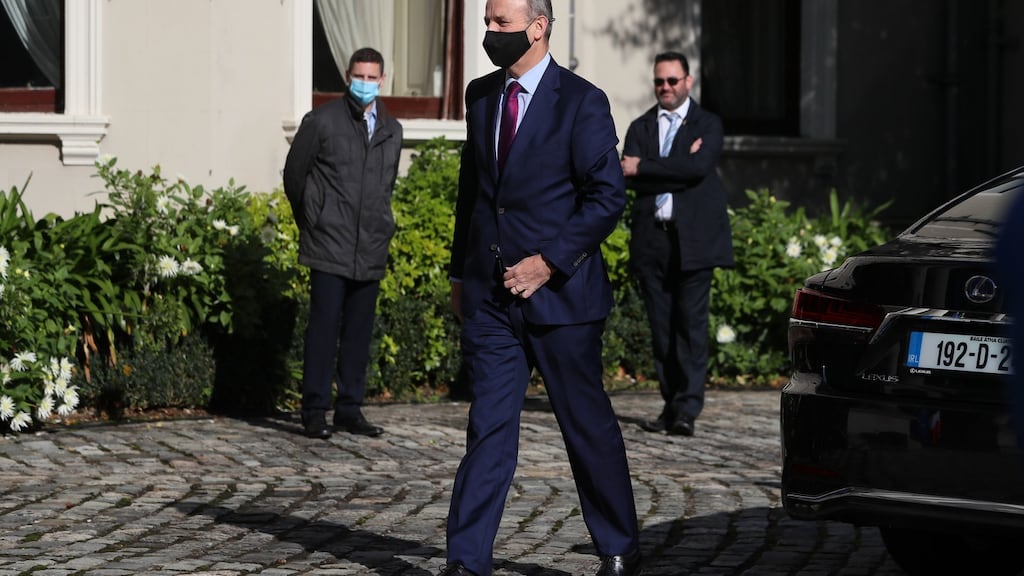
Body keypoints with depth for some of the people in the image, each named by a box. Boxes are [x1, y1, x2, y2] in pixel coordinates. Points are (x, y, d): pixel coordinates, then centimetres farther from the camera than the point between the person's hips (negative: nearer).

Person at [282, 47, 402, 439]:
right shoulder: (322, 122, -2)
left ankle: (350, 410, 12)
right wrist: (311, 221, 13)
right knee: (324, 327, -6)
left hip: (372, 247, 4)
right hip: (330, 247, -4)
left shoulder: (391, 130, 12)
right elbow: (294, 174, 6)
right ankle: (315, 412, -2)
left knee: (359, 331, 6)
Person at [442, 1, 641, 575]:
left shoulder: (581, 102, -8)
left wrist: (549, 262, -17)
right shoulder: (481, 94, 11)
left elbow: (608, 196, -11)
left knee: (589, 424, 5)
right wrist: (461, 274, 16)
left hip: (560, 291, -5)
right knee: (489, 426, 2)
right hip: (490, 295, 5)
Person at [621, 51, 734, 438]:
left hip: (693, 238, -3)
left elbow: (698, 167, -13)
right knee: (661, 326, 4)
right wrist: (678, 169, -11)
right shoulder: (641, 127, 15)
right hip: (651, 239, 3)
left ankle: (688, 409, -10)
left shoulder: (707, 125, 6)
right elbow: (628, 177, -1)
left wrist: (643, 167, -10)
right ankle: (671, 404, 10)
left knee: (691, 323, -8)